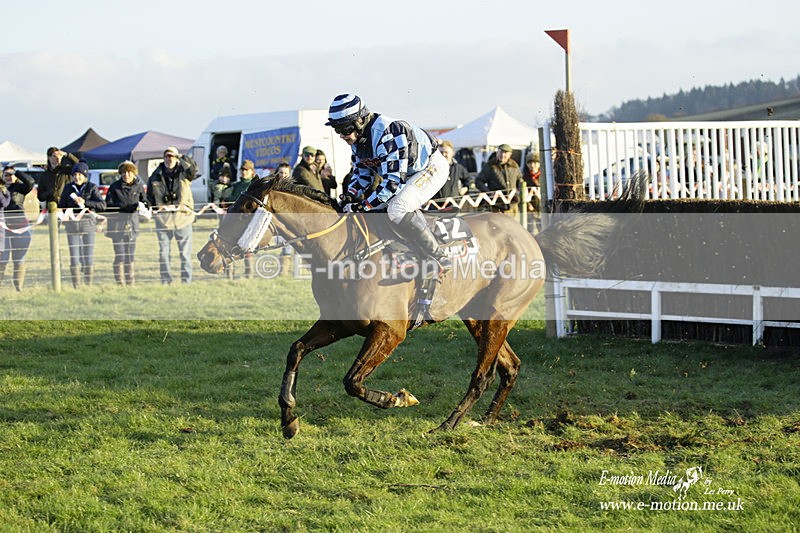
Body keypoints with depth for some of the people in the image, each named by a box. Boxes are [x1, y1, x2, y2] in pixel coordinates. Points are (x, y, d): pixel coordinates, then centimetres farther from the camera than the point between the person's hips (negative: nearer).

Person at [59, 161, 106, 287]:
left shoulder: (91, 188, 3)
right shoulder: (68, 188, 10)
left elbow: (102, 205, -7)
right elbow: (62, 206, 18)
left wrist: (84, 202, -15)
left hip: (88, 224, -2)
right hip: (72, 224, 2)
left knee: (89, 257, -1)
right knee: (74, 258, -2)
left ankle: (89, 285, 7)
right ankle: (76, 286, 1)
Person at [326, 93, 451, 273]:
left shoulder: (387, 134, -33)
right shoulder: (358, 138, -2)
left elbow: (394, 180, -35)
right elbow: (361, 173, 9)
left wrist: (364, 205, -32)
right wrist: (350, 195, -11)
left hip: (432, 167, -10)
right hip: (410, 174, 10)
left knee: (397, 210, -30)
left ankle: (439, 259, -23)